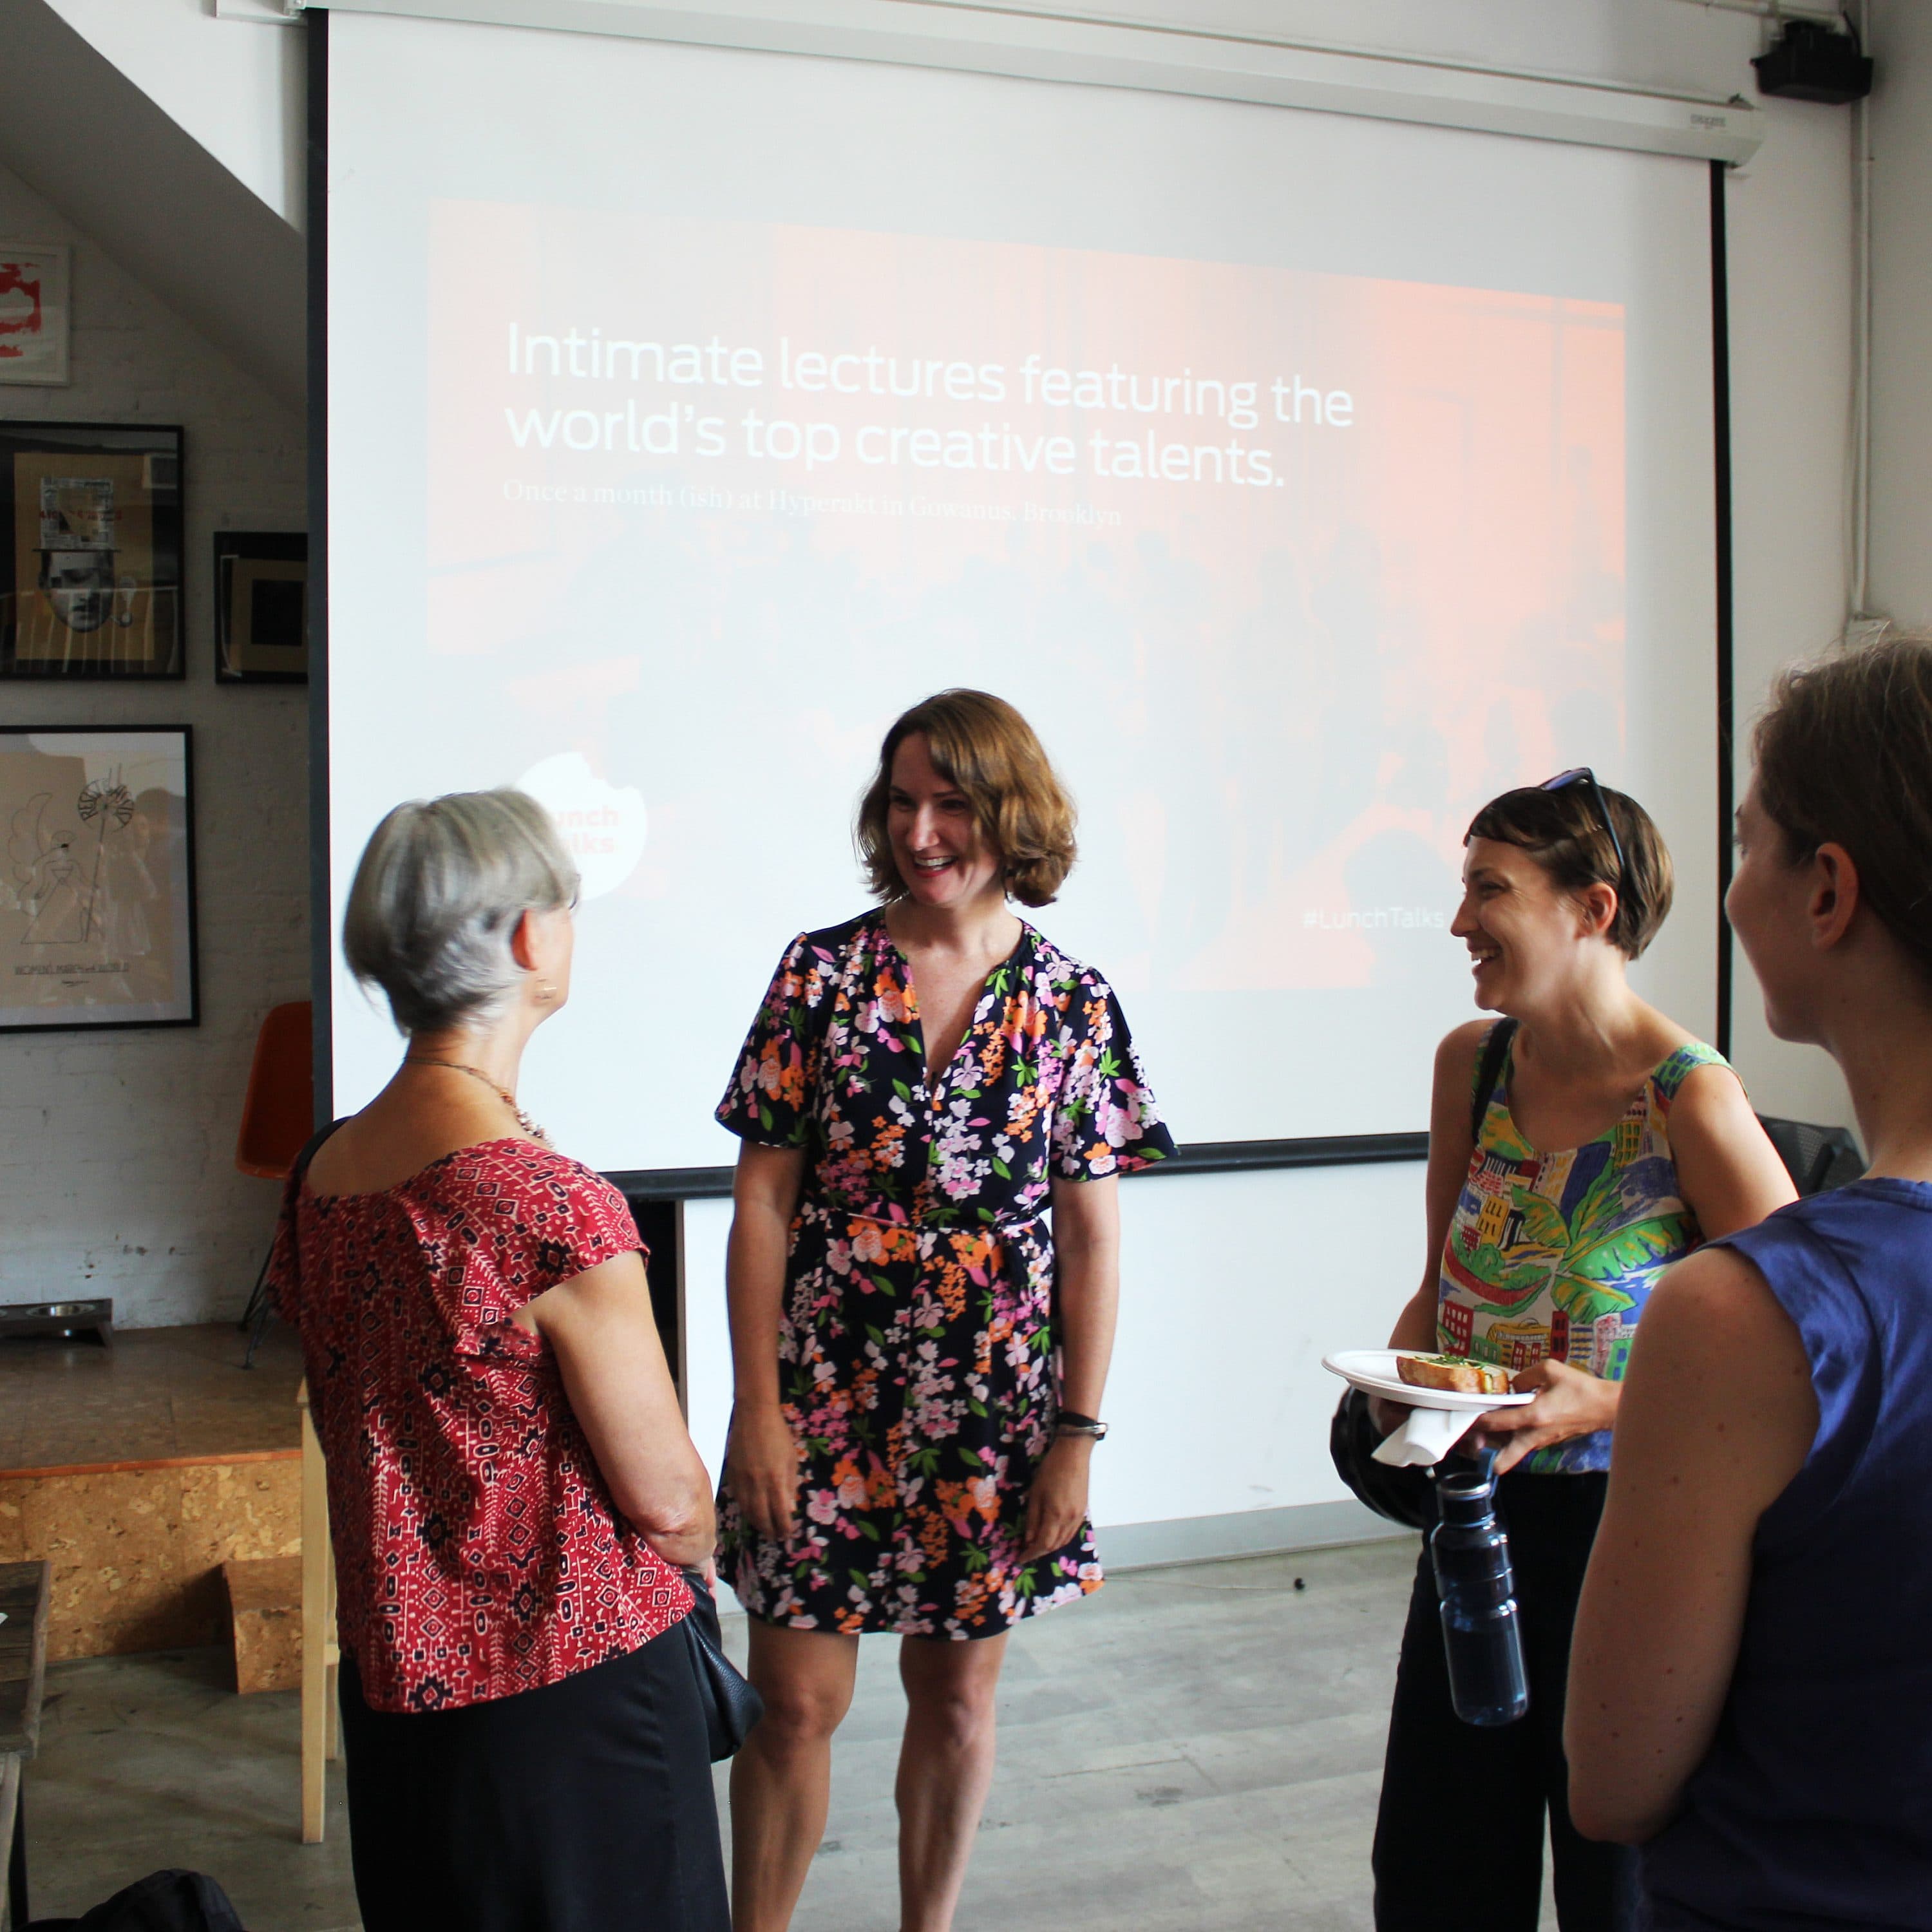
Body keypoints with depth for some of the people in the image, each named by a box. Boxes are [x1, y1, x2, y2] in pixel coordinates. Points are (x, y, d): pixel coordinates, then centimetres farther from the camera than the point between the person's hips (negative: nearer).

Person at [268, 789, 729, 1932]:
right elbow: (667, 1496, -15)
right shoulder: (553, 1203, -24)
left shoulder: (322, 1177, 0)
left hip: (393, 1675, 8)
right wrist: (705, 1547, 6)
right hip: (574, 1688, -7)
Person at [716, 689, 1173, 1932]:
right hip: (822, 1399, -1)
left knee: (957, 1699, 15)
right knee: (796, 1702, 6)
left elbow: (1094, 1238, 0)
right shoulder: (823, 972, -3)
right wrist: (758, 1408, -7)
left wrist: (1078, 1435, -3)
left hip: (991, 1410, 1)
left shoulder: (1073, 1004, -1)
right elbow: (763, 1202, -3)